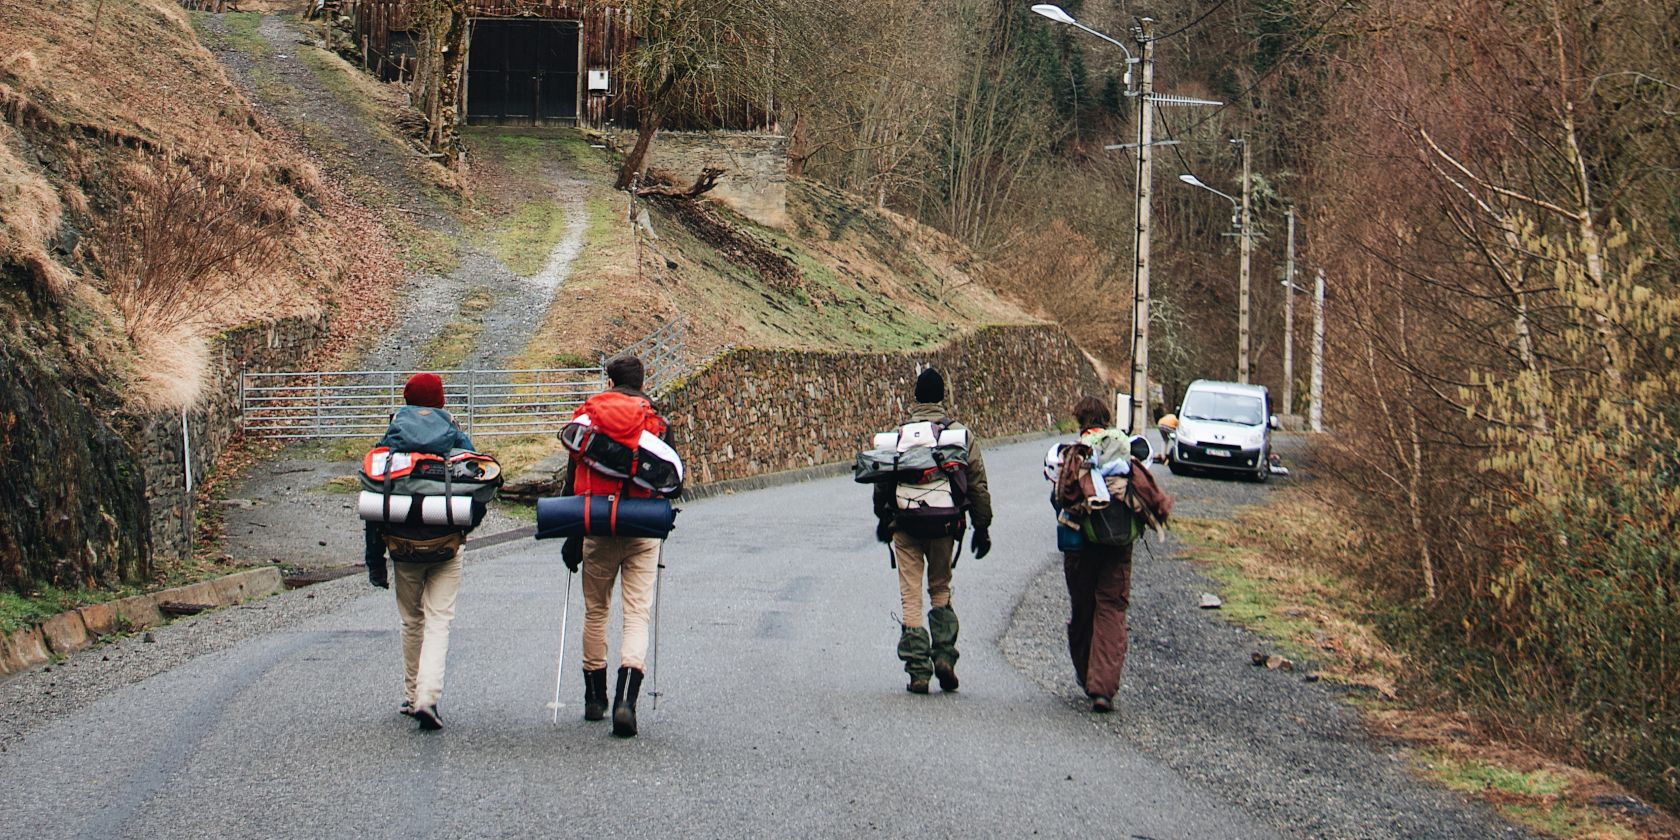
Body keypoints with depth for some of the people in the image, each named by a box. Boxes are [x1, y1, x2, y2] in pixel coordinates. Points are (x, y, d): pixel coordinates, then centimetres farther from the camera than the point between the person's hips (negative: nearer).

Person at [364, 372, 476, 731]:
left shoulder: (389, 442, 1)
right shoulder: (458, 439, -1)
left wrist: (374, 560, 4)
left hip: (403, 546, 1)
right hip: (446, 547, -1)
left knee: (411, 621, 17)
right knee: (438, 621, -1)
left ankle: (411, 696, 24)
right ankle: (427, 697, -18)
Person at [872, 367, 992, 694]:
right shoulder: (961, 434, 0)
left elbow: (881, 482, 4)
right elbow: (978, 485, 1)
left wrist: (883, 520, 18)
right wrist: (982, 528, 8)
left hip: (905, 527, -1)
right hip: (945, 526, 1)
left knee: (911, 597, 3)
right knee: (941, 590, 19)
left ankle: (918, 670, -1)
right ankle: (944, 656, 4)